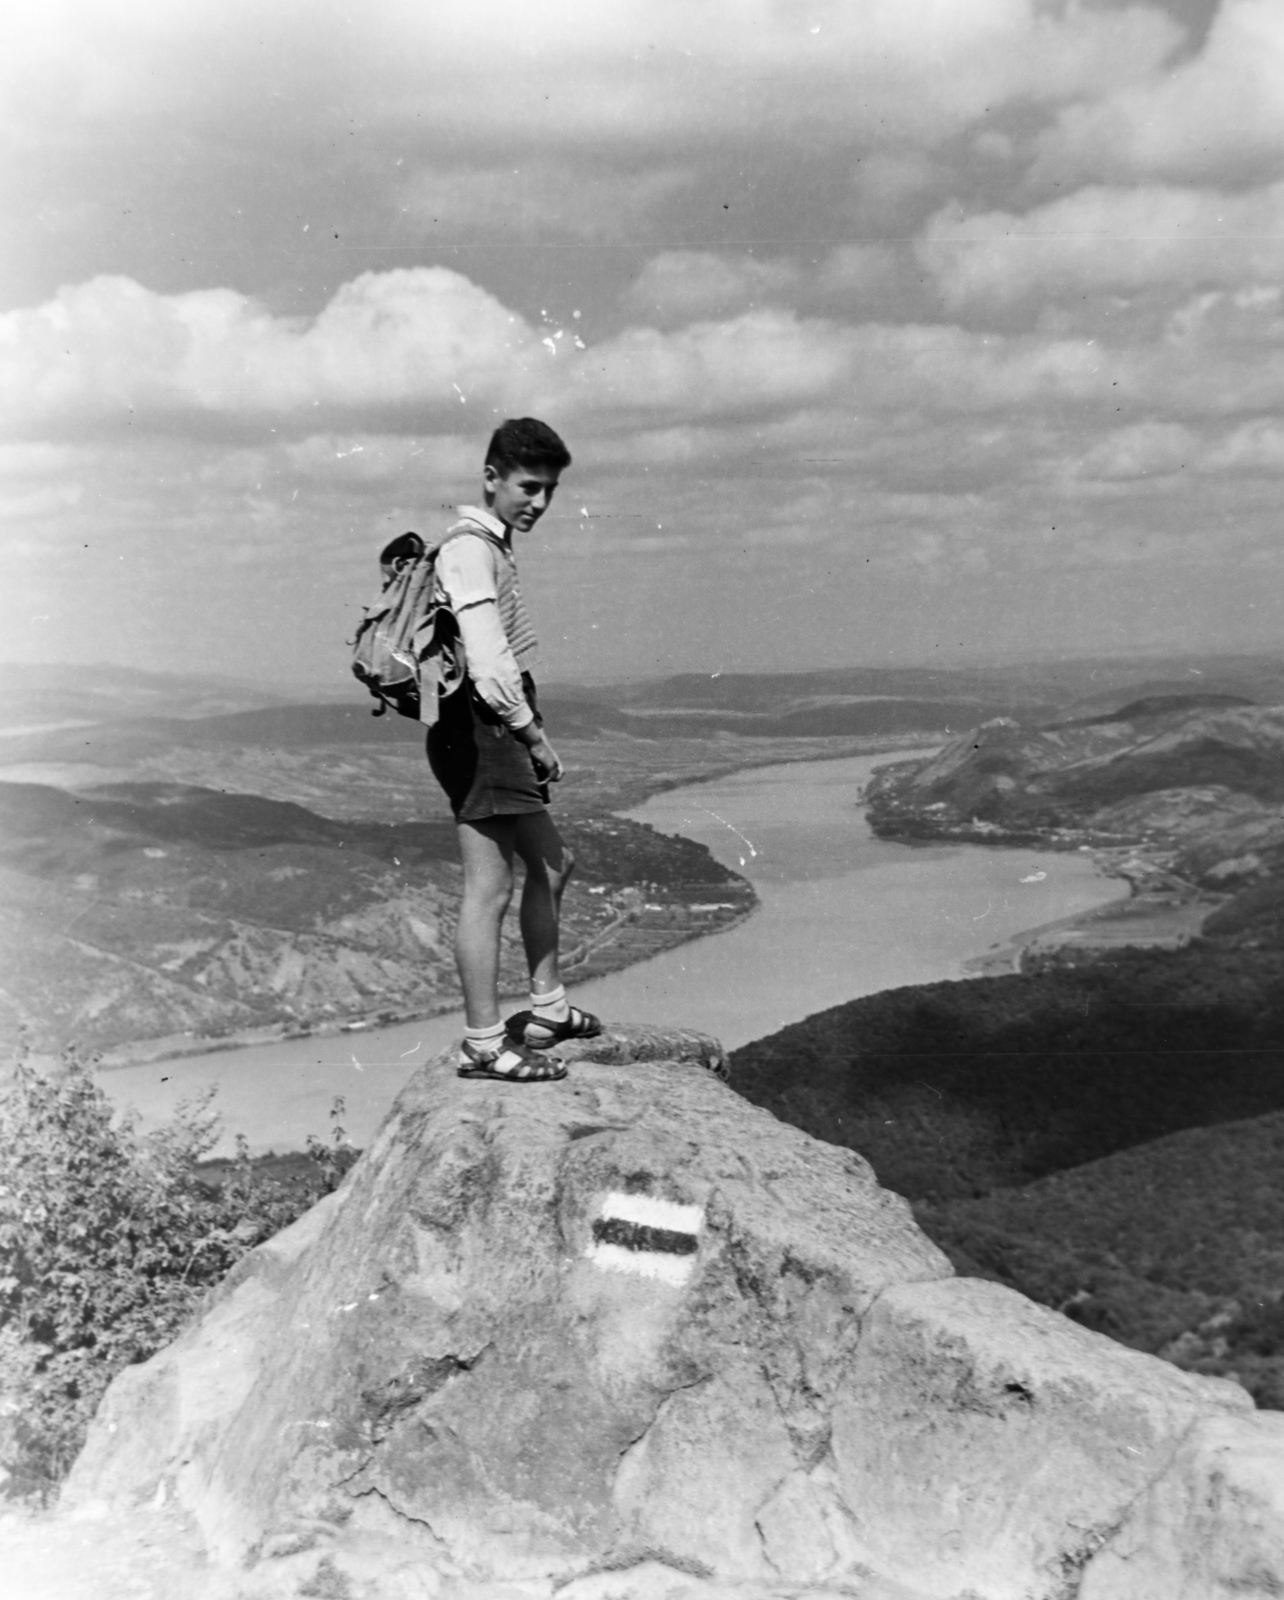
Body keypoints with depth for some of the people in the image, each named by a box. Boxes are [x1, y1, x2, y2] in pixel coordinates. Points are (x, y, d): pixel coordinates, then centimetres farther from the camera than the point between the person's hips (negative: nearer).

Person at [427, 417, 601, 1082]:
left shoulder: (492, 547, 18)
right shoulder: (469, 548, -14)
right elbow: (489, 665, -24)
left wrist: (529, 735, 16)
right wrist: (536, 736, -16)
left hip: (500, 734, 11)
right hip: (480, 732, -11)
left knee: (551, 864, 19)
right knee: (490, 888, -7)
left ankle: (546, 1008, 30)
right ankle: (483, 1043, 0)